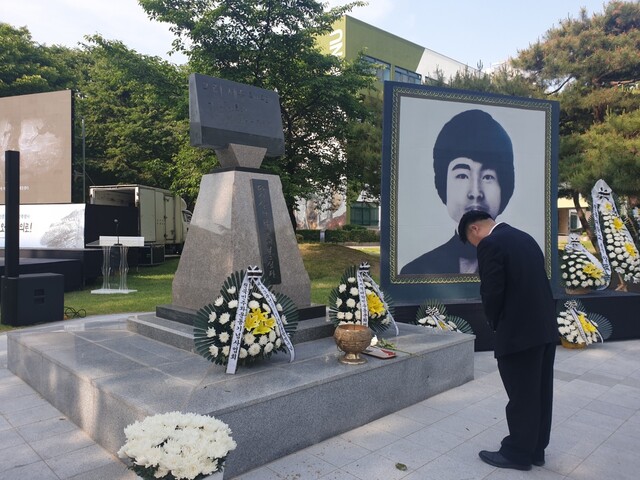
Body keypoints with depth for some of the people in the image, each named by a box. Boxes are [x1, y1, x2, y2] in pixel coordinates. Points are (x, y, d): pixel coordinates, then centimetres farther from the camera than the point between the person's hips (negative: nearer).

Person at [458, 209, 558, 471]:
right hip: (545, 328, 9)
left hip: (519, 332, -9)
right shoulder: (525, 238, 13)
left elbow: (492, 292, -18)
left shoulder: (490, 244, -13)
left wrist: (496, 324, 1)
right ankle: (535, 449, 32)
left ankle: (518, 453, 21)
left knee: (521, 397, 6)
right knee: (539, 394, 18)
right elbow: (536, 282, 14)